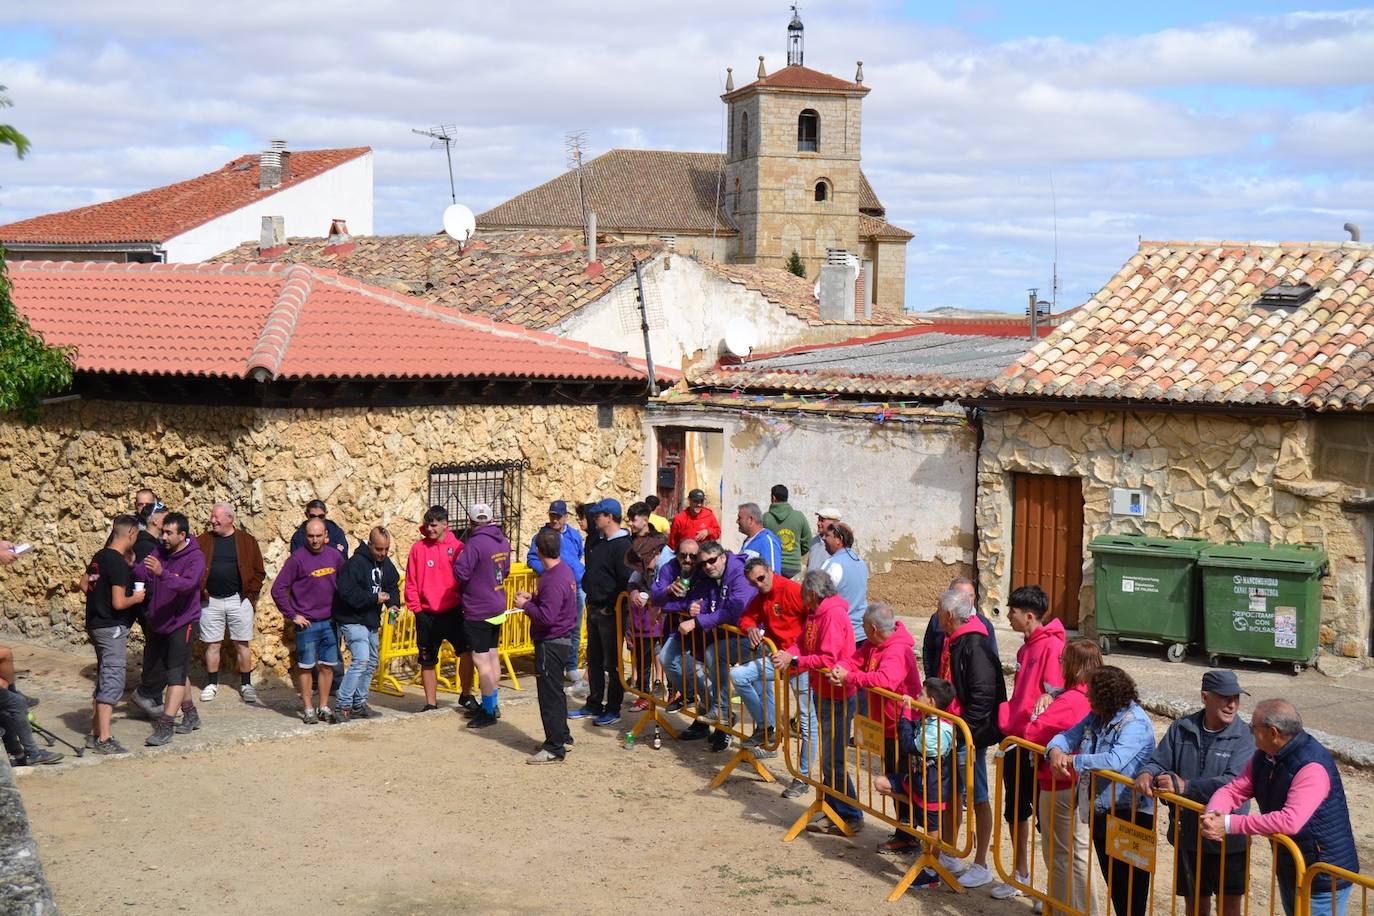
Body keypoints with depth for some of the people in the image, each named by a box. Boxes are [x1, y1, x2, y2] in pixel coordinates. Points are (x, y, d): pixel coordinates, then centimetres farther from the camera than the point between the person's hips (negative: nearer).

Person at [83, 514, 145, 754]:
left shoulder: (98, 557, 8)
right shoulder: (119, 563, -19)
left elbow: (89, 587, 17)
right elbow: (118, 603, -23)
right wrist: (136, 598, -5)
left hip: (96, 625, 9)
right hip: (113, 629, -9)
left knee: (103, 680, 16)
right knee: (113, 682, -6)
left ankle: (95, 734, 20)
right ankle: (104, 740, -6)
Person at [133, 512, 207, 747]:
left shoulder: (195, 558, -14)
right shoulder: (160, 552, 3)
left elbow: (187, 583, -31)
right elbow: (142, 575, -8)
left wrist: (162, 573, -46)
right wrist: (131, 567, -30)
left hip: (182, 623, -7)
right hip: (158, 623, 7)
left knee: (176, 674, -10)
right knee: (179, 672, 17)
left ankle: (165, 728, -14)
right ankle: (190, 716, 31)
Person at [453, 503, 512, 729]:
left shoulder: (475, 543, -21)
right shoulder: (503, 542, 6)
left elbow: (460, 572, -24)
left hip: (478, 612, -9)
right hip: (498, 608, 9)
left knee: (481, 660, -3)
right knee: (492, 656, 17)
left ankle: (488, 712, 0)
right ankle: (491, 705, 27)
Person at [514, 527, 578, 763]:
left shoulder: (553, 580, -23)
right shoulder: (565, 570, 8)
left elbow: (546, 616, -28)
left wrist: (525, 605, -15)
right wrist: (532, 597, 9)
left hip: (550, 643, -10)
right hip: (561, 639, 10)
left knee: (550, 694, -3)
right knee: (555, 691, 20)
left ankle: (555, 749, 2)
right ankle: (563, 737, 31)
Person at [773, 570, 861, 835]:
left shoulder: (834, 615, -22)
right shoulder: (815, 613, 8)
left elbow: (828, 659, -28)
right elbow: (803, 643, 8)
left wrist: (793, 661, -24)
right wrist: (787, 653, -13)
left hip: (838, 696, -10)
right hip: (822, 693, 10)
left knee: (833, 760, -5)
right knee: (827, 756, 17)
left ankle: (850, 817, 5)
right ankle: (831, 810, 28)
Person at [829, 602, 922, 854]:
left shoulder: (898, 652, -26)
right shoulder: (874, 645, 5)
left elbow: (884, 680, -42)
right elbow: (856, 660, 3)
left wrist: (849, 677, -37)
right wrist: (840, 669, -20)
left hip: (900, 727, -10)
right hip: (887, 725, 10)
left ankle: (905, 837, 9)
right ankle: (903, 831, 30)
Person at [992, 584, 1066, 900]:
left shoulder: (1052, 646, -16)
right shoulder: (1026, 648, 13)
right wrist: (1006, 724, 8)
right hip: (1016, 742, 9)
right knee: (1015, 810, 17)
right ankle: (1020, 876, 30)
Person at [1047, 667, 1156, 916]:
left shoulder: (1135, 723, -19)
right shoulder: (1096, 717, 8)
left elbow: (1116, 760, -32)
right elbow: (1068, 736, 10)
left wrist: (1073, 760, -23)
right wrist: (1056, 750, -14)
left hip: (1129, 814, -9)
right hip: (1101, 812, 9)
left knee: (1130, 886, -2)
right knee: (1112, 881, 18)